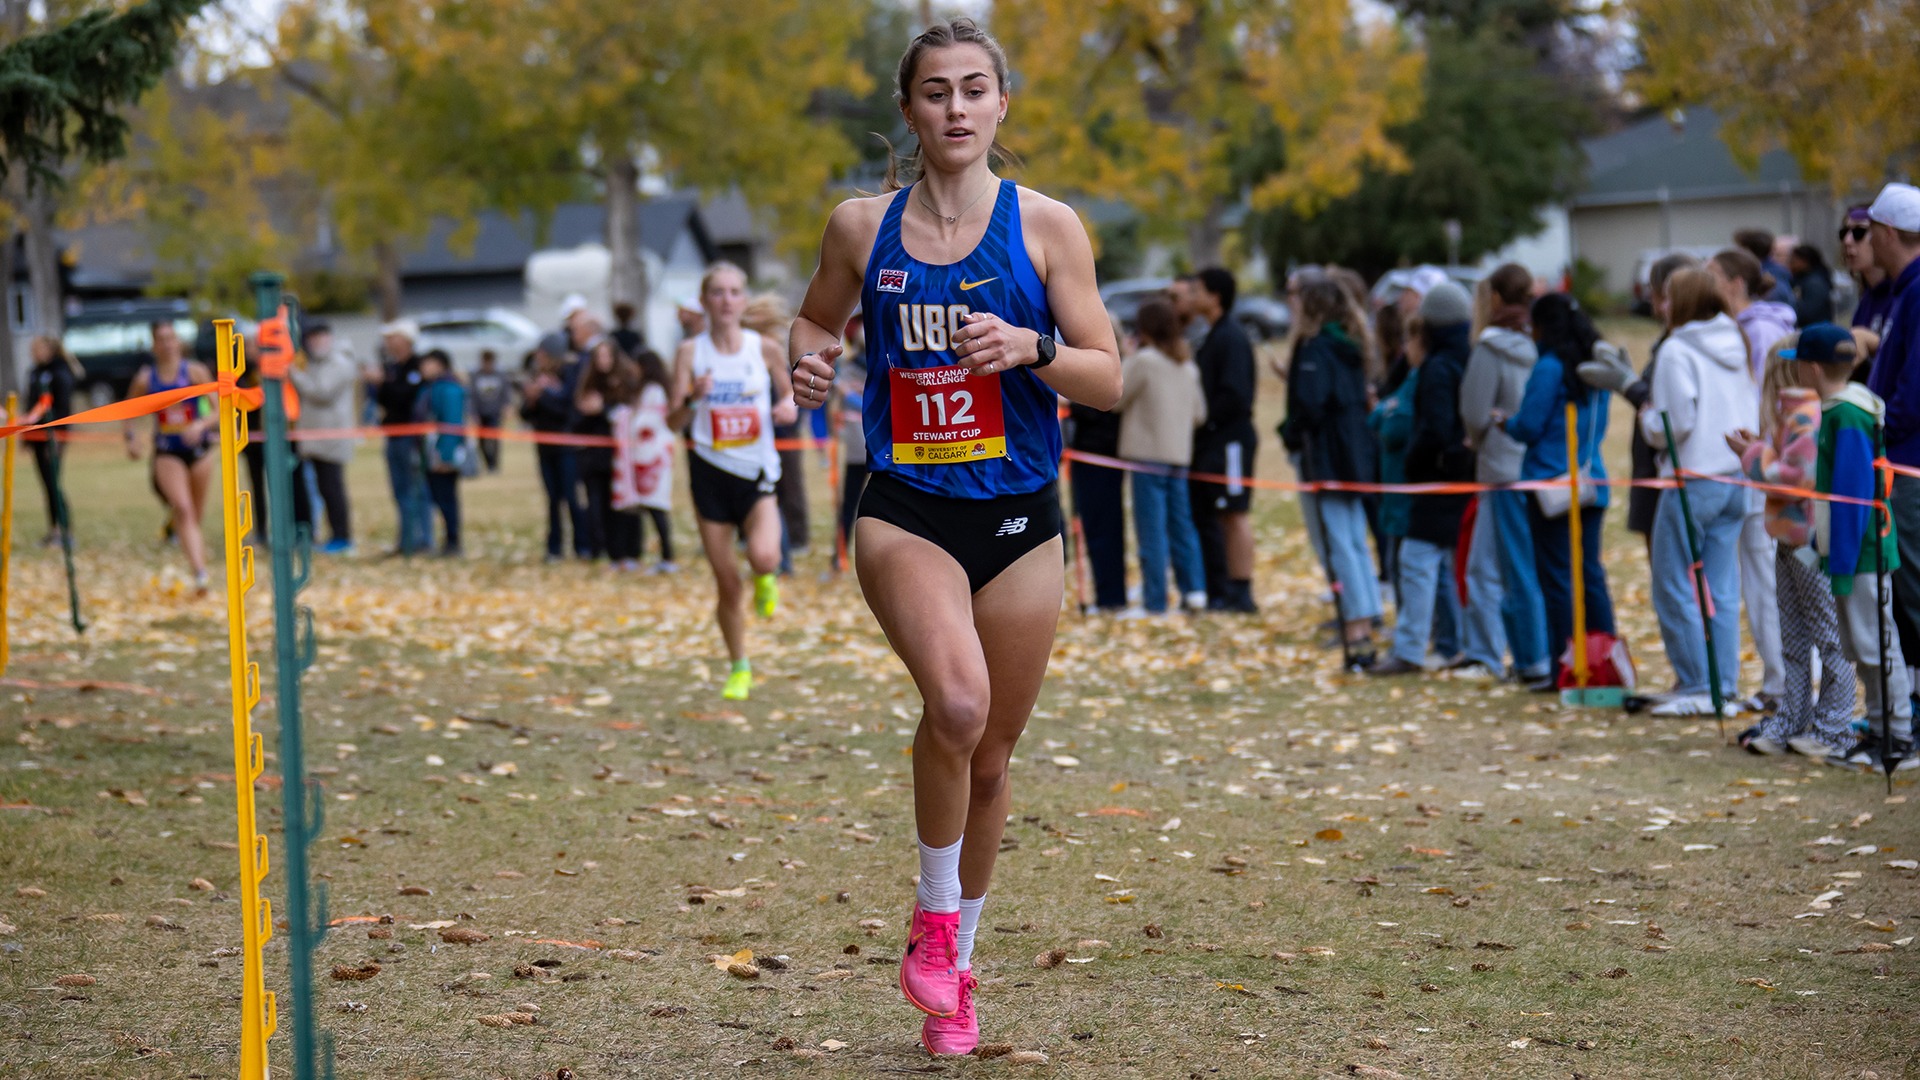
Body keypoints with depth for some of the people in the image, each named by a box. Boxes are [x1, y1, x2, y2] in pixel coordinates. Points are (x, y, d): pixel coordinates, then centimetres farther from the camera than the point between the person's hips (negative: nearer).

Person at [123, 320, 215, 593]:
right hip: (167, 453, -1)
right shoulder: (145, 378, 0)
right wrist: (132, 437, -5)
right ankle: (199, 574, -29)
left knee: (196, 515, 10)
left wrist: (201, 425, -23)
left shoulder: (195, 371, -3)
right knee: (183, 510, -19)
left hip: (197, 448, 1)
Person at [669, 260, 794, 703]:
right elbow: (673, 423, -3)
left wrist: (789, 405, -7)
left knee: (763, 557, -26)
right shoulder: (691, 352, -2)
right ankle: (739, 669, 23)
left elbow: (789, 389, 16)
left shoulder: (763, 349, -1)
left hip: (757, 471, 0)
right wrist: (691, 399, -24)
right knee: (727, 583, 4)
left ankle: (765, 581, 12)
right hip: (710, 471, 0)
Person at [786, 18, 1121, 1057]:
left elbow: (1106, 379, -1)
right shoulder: (861, 226, 3)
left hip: (1019, 516, 1)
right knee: (956, 701, -28)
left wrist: (1028, 347, -20)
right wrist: (808, 357, -2)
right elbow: (817, 317, 21)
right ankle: (932, 918, -5)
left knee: (991, 756, 10)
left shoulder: (1045, 225, 0)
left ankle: (954, 969, 30)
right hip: (906, 509, -1)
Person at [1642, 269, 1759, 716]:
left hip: (1694, 480, -7)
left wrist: (1647, 417, 4)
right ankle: (1723, 686, 9)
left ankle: (1695, 686, -1)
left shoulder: (1677, 351, -11)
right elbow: (1756, 415, 14)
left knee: (1675, 587, 1)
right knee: (1722, 589, 10)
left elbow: (1673, 423, -15)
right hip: (1737, 479, 7)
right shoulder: (1737, 347, 10)